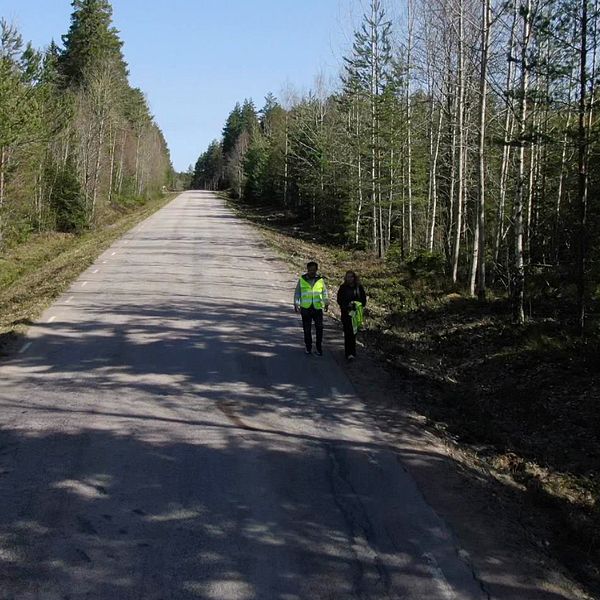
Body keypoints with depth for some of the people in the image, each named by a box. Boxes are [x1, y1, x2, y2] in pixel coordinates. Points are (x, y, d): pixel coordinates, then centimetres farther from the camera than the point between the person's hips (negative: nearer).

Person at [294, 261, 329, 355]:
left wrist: (326, 303, -3)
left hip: (318, 308, 0)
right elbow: (297, 293, 12)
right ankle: (308, 347, 17)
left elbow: (325, 292, 11)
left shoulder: (320, 280, 6)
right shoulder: (302, 280, 5)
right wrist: (296, 304, 2)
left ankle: (319, 348, 2)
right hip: (305, 308, 0)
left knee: (319, 328, -7)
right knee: (307, 329, 5)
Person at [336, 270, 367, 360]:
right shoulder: (343, 288, 0)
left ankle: (352, 352, 23)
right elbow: (339, 300, 0)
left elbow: (363, 299, 10)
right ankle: (349, 353, -15)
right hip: (346, 313, -3)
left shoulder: (359, 287, 5)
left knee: (354, 333, 10)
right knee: (348, 332, -11)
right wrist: (347, 305, -17)